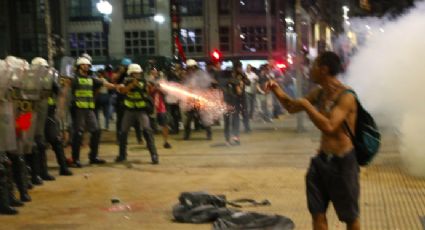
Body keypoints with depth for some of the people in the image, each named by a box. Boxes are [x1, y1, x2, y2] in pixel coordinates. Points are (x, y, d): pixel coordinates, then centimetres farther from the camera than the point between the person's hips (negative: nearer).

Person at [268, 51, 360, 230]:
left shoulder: (346, 96, -19)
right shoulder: (319, 93, 5)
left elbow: (329, 127, -30)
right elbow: (292, 107, 19)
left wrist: (307, 105, -20)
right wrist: (279, 93, 0)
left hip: (342, 161, -7)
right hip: (322, 159, 7)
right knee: (317, 213, 10)